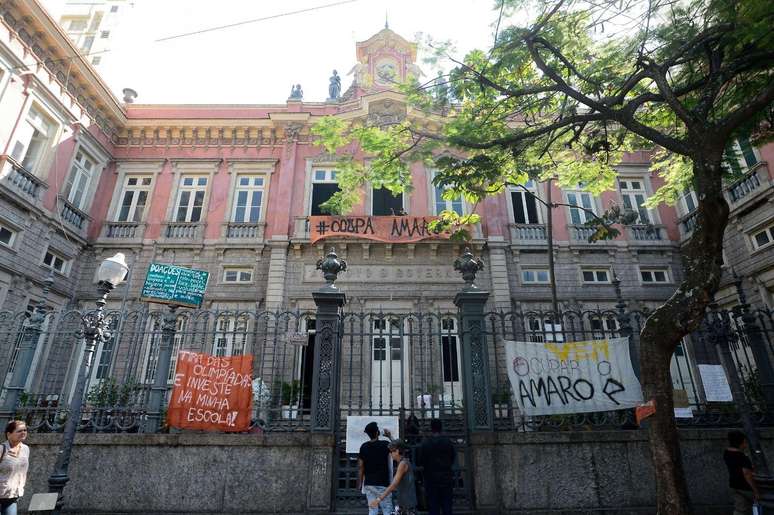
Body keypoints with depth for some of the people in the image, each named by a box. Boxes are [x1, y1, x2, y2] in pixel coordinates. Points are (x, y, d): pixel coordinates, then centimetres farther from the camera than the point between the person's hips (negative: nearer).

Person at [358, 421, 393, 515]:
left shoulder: (364, 447, 1)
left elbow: (360, 467, 3)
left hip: (368, 484, 4)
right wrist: (389, 436, 21)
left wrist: (360, 483, 12)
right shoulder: (385, 445, -10)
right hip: (382, 484, -4)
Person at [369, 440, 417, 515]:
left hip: (408, 503, -9)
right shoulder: (402, 463, 11)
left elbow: (394, 484, -22)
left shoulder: (403, 463, -17)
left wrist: (379, 499, -22)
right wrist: (383, 494, 20)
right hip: (402, 503, 9)